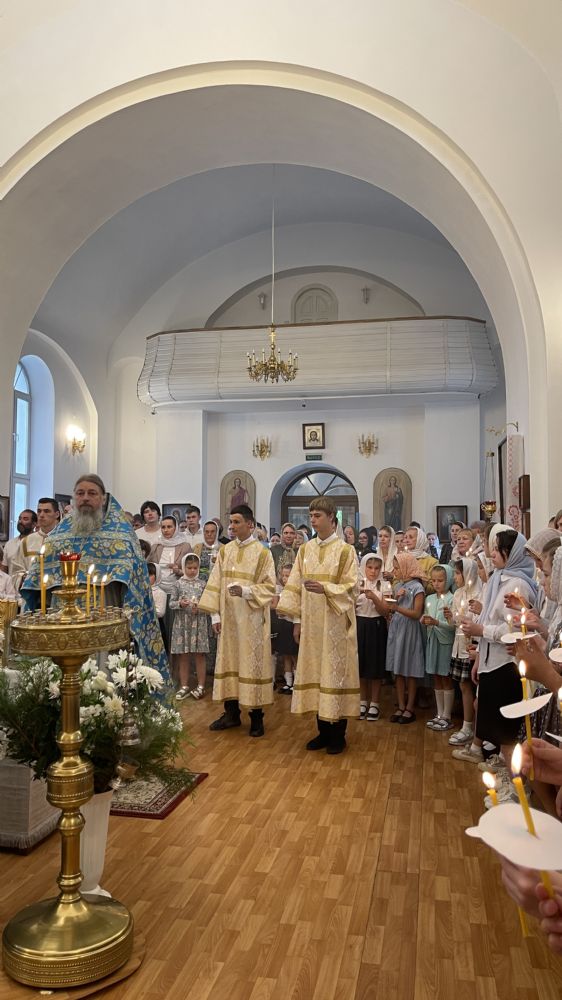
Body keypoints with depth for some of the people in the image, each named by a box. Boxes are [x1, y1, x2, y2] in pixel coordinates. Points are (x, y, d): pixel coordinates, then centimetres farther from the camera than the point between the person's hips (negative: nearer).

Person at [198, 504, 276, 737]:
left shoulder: (262, 553, -5)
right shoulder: (225, 551, 7)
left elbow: (269, 587, -8)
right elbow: (215, 584, 6)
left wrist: (245, 591, -23)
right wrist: (215, 614, 0)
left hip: (252, 619, -4)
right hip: (228, 617, 4)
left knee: (253, 663, 1)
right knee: (228, 661, 9)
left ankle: (256, 716, 13)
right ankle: (231, 713, 22)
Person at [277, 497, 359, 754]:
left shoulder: (346, 551, -5)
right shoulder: (305, 550, 8)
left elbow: (350, 588, -9)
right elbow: (295, 587, 8)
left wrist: (324, 588, -25)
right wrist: (297, 620, 3)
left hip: (336, 624, -4)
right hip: (311, 623, 4)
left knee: (336, 672, 1)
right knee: (316, 672, 8)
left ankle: (338, 735, 14)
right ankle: (323, 731, 22)